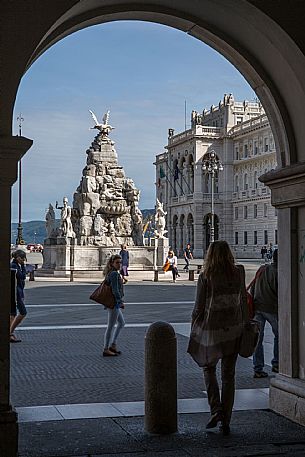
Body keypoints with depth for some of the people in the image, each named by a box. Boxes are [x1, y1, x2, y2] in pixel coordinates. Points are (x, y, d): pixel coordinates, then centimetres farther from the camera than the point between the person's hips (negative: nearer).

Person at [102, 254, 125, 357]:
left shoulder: (110, 273, 13)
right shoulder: (114, 274, -17)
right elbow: (115, 290, -22)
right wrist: (121, 301, -13)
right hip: (114, 303, -10)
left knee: (121, 323, 20)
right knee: (111, 326, -3)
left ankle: (112, 345, 22)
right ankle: (106, 350, 4)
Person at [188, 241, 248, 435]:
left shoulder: (205, 277, -10)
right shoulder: (238, 273, -1)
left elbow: (199, 308, -7)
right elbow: (243, 300, 6)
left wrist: (194, 331, 5)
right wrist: (246, 324, 17)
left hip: (212, 329, -2)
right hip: (234, 329, 3)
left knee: (209, 369, 19)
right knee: (229, 375, 11)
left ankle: (216, 410, 2)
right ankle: (226, 421, 14)